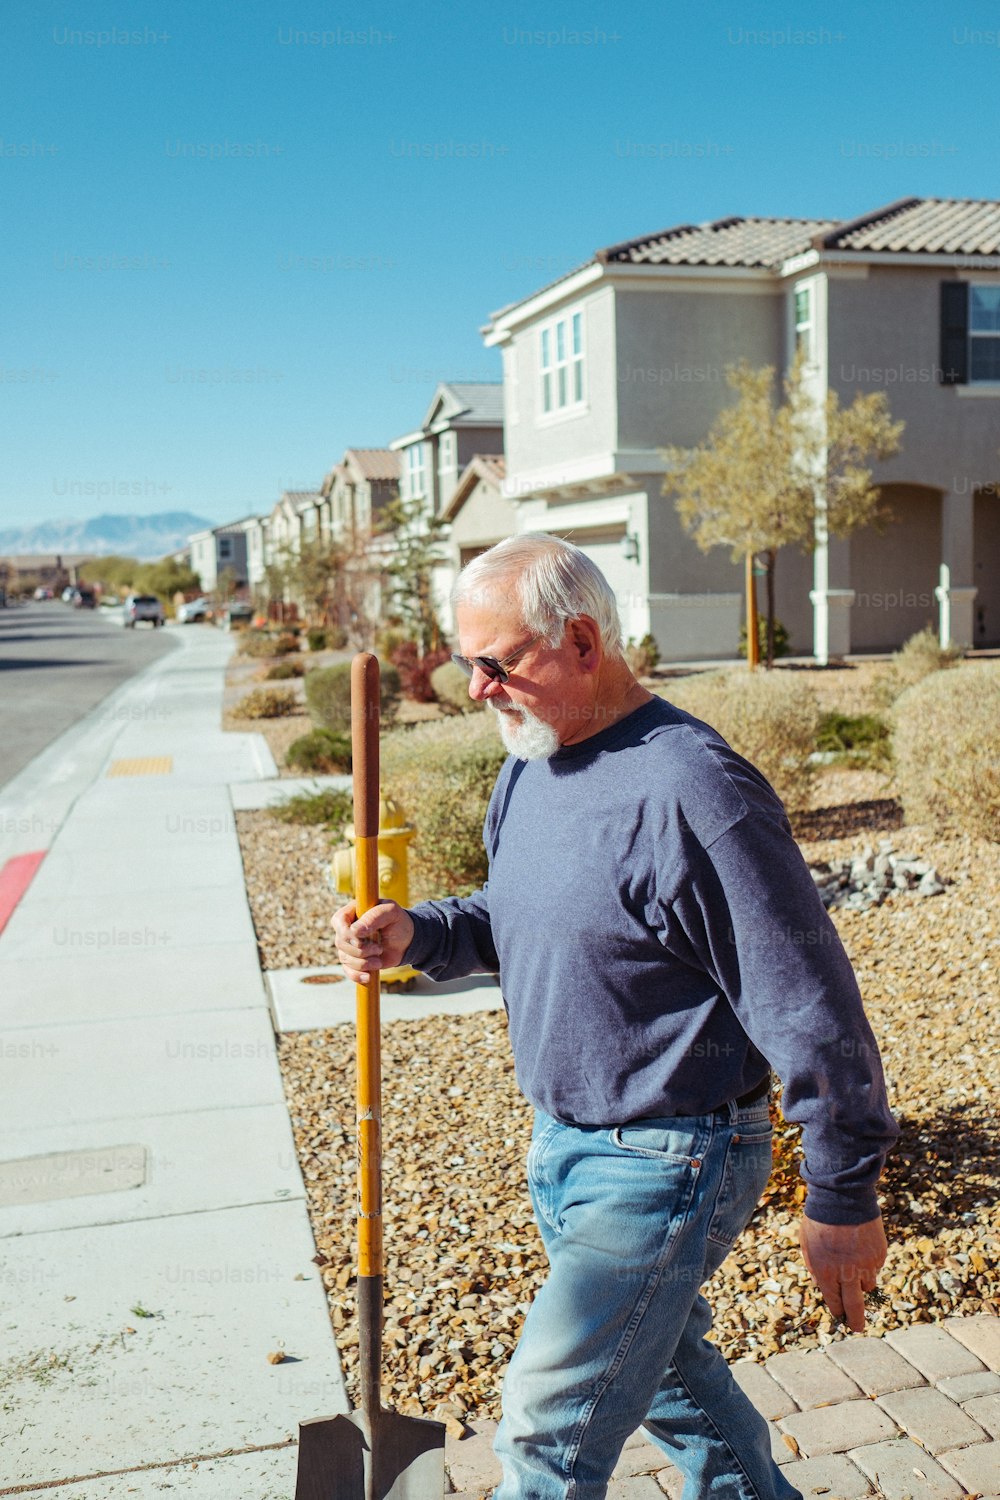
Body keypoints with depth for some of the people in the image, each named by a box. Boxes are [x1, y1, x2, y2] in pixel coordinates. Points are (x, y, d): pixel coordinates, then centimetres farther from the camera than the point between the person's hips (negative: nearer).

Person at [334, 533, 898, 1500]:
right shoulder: (529, 766, 2)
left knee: (549, 1422, 1)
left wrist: (842, 1201, -14)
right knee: (664, 1367, 25)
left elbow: (810, 1009, -21)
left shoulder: (690, 792, -26)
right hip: (562, 1143, 9)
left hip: (667, 1164, -8)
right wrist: (417, 933, -5)